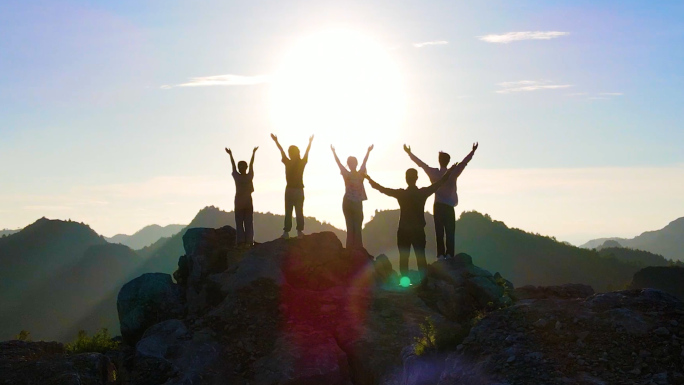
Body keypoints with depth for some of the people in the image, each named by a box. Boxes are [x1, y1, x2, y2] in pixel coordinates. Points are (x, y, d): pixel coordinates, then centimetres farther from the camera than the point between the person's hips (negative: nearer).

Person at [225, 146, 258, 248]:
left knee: (239, 223, 0)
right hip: (248, 202, 1)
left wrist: (230, 154, 18)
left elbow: (233, 165, 5)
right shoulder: (250, 176, -4)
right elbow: (251, 165, 7)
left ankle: (241, 241, -9)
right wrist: (253, 153, 19)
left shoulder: (237, 177, -7)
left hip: (238, 203, -1)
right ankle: (249, 241, -6)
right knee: (249, 223, 1)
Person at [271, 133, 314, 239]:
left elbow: (281, 151, 6)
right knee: (299, 212, 3)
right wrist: (310, 142, 29)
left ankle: (286, 232, -7)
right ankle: (300, 231, -2)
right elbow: (307, 152, 14)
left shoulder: (288, 163, -5)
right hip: (299, 190, 2)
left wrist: (276, 141, 18)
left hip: (290, 190, -2)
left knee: (288, 212, -2)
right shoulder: (302, 163, -1)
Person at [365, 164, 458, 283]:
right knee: (421, 258, 5)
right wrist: (450, 171, 17)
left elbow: (382, 189, -1)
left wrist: (369, 179, 11)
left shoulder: (401, 194, -7)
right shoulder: (423, 193, -4)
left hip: (403, 232, -1)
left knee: (403, 258, 4)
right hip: (419, 231, 1)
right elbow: (440, 183, 6)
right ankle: (424, 281, -1)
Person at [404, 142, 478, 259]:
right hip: (449, 207, -2)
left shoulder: (434, 173, -1)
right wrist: (473, 151, 10)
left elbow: (421, 163, 5)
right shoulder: (453, 174, -5)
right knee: (450, 232, -1)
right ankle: (449, 254, -10)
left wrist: (409, 153, 15)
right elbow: (464, 162, 0)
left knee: (439, 232, 2)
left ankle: (441, 254, -4)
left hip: (438, 206, 2)